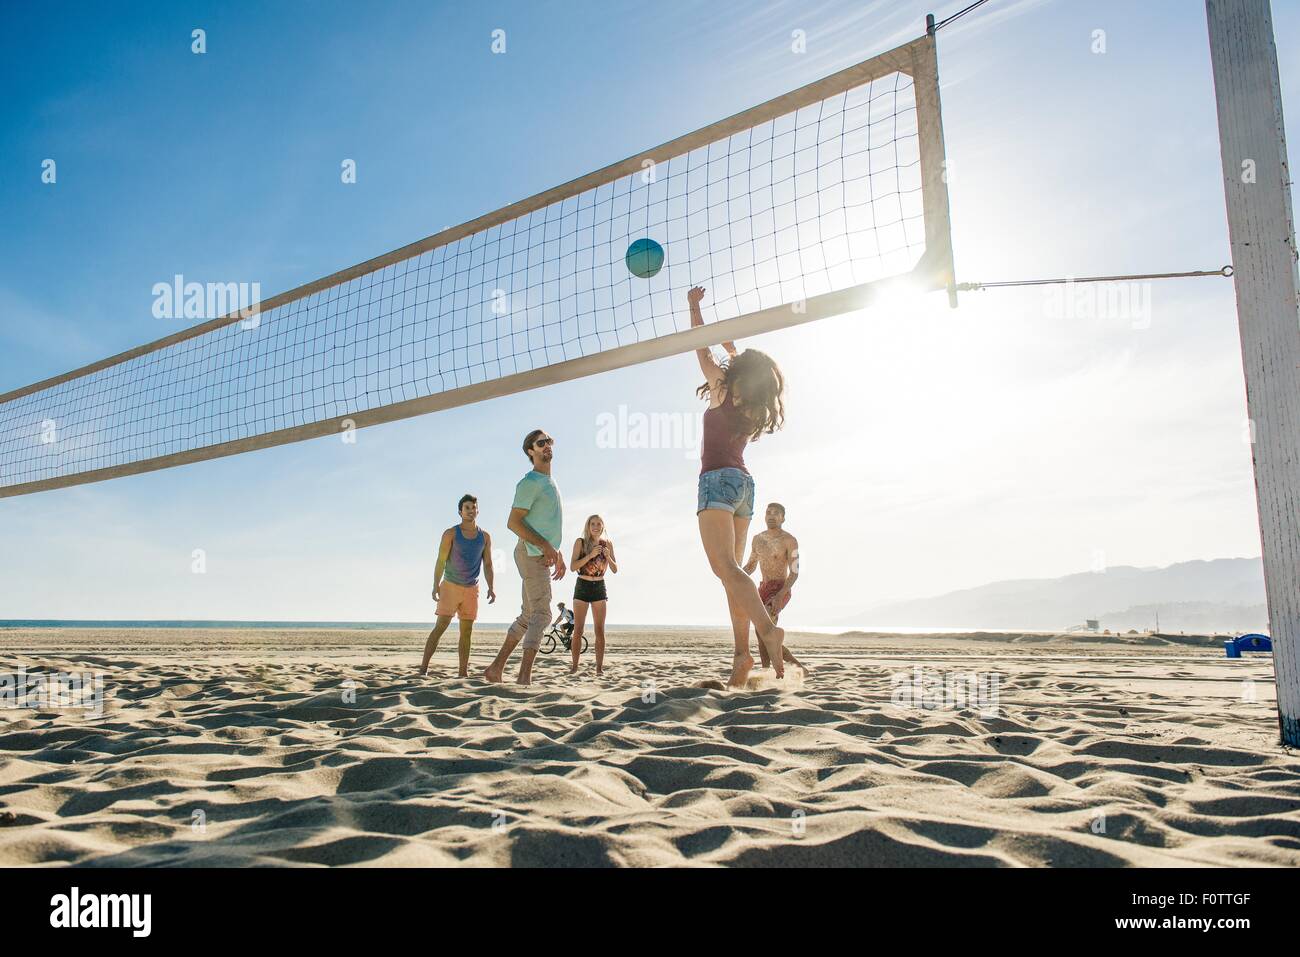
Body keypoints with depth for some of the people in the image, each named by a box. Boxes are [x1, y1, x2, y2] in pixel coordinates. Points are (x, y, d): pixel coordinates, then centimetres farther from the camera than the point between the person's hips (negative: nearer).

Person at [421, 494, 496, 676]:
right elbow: (441, 561, -10)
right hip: (450, 586, -4)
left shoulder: (485, 537, 5)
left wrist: (490, 588, -5)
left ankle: (463, 672, 7)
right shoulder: (451, 534, -6)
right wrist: (436, 586, -20)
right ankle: (423, 668, -11)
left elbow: (488, 565, 7)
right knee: (441, 626, -12)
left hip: (471, 589, 4)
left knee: (467, 631, 3)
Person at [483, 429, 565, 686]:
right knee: (541, 613, -18)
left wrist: (558, 555, 22)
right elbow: (513, 522, -17)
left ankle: (496, 668, 16)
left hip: (544, 556, 10)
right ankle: (525, 676, -24)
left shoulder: (550, 483, 21)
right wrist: (545, 545, -23)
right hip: (532, 554, -10)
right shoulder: (530, 483, -10)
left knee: (528, 616, 11)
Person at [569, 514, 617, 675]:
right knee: (578, 630, -3)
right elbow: (573, 566, -14)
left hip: (599, 588, 2)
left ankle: (599, 667, 0)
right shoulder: (580, 542, -6)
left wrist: (608, 556, -16)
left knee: (600, 631, -2)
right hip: (582, 587, -2)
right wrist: (590, 555, -24)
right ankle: (574, 666, 3)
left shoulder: (607, 544, 1)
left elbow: (615, 570, 3)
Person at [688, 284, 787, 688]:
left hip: (718, 480, -8)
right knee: (732, 570, 5)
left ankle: (768, 629, -38)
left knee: (726, 567, -19)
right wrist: (732, 348, 50)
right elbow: (749, 371, 38)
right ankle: (742, 653, -2)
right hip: (744, 484, 8)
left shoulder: (723, 390, -3)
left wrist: (694, 307, 21)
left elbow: (701, 349, 8)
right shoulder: (755, 409, 14)